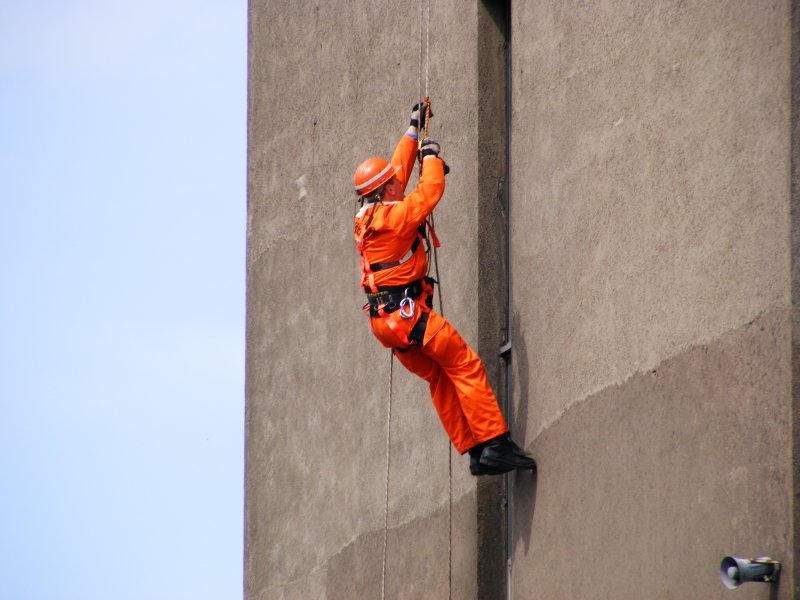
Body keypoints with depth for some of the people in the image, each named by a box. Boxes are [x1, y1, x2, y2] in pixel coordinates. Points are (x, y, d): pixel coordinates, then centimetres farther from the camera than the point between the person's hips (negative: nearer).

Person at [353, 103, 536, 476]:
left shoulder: (366, 217, 14)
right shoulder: (393, 216, -13)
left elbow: (398, 169, 26)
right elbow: (429, 192, -8)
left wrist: (413, 131, 33)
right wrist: (432, 156, 9)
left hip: (383, 319, 10)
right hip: (407, 311, -10)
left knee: (441, 377, 10)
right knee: (465, 365, -7)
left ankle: (474, 452, 5)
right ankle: (495, 443, -13)